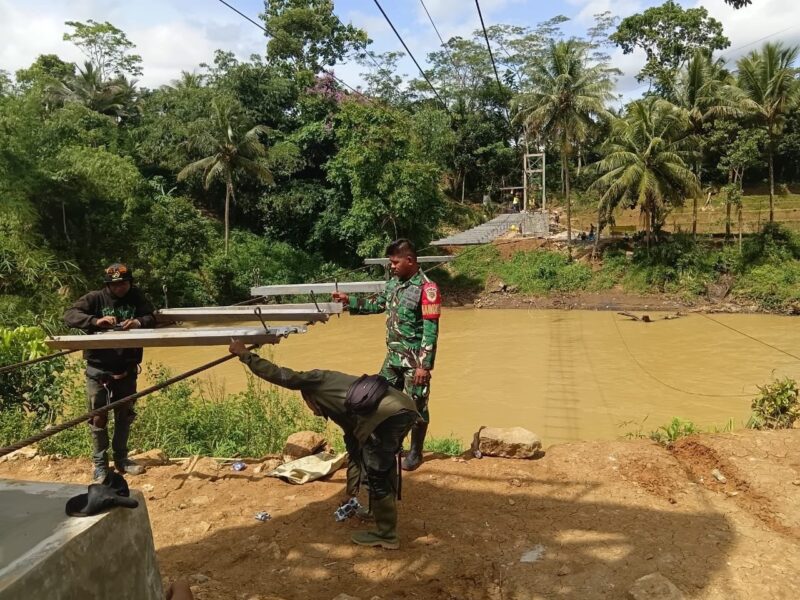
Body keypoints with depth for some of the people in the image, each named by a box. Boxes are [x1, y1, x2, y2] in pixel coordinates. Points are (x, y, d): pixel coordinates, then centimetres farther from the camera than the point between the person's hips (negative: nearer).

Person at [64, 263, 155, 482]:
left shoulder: (136, 297, 1)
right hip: (98, 370, -3)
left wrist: (139, 322, -25)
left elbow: (151, 318, -2)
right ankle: (100, 465, 18)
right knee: (99, 417, 4)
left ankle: (121, 459, 32)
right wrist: (96, 321, -32)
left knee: (125, 415, 16)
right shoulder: (95, 298, -8)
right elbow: (69, 315, -16)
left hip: (127, 369, 4)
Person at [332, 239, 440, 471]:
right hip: (393, 356, 8)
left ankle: (415, 453, 24)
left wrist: (424, 365, -21)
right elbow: (377, 305, 21)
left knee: (416, 406, 6)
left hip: (415, 361, -7)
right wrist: (349, 301, 11)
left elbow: (431, 332, -20)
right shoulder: (394, 283, 5)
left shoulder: (427, 289, -19)